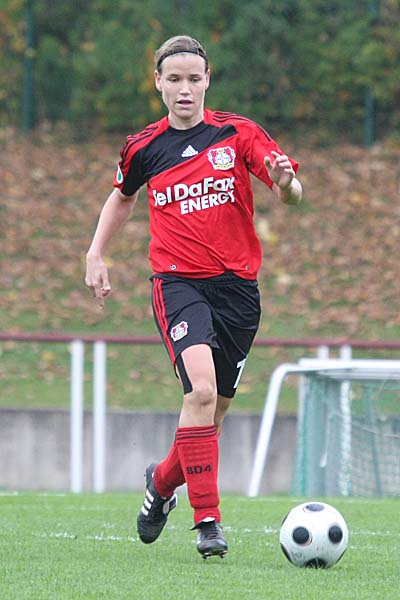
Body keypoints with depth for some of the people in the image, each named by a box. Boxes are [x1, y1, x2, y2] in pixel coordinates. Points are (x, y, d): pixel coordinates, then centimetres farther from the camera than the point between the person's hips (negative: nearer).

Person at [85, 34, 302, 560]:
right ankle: (207, 521, -21)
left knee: (213, 413, 8)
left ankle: (163, 481, 39)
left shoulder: (239, 133, 1)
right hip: (178, 283, -2)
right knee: (201, 391, -24)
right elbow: (122, 197, 26)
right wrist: (96, 256, 18)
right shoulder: (144, 148, 5)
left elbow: (292, 195, -6)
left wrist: (284, 180, -29)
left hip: (238, 287, 2)